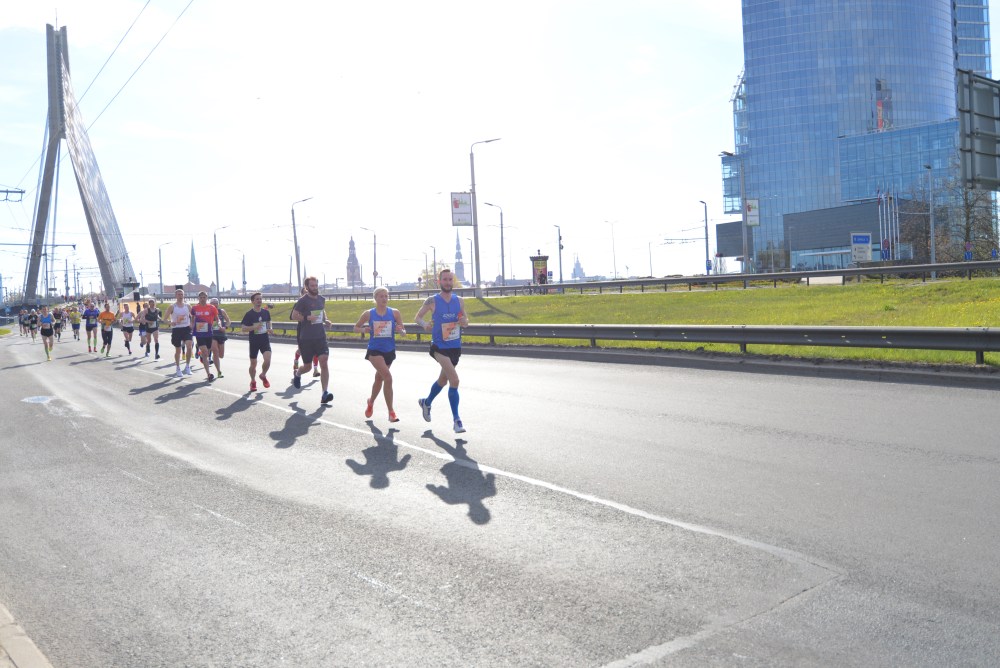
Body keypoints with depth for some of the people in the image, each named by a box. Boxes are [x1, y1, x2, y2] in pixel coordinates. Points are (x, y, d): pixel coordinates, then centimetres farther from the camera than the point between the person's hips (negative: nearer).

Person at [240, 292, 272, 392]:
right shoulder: (249, 314, -8)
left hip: (265, 340, 2)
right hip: (254, 341, -2)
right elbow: (243, 329, -9)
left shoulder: (266, 312, 2)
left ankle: (263, 375, 12)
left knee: (267, 359, -17)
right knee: (253, 363, 6)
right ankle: (253, 382, 30)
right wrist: (254, 327, -24)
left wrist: (269, 329, -1)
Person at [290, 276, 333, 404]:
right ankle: (297, 373, 45)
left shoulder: (322, 299, 9)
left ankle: (324, 394, -13)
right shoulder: (303, 300, -7)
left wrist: (325, 320, 9)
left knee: (324, 362, -13)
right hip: (306, 338, -3)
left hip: (320, 336, 4)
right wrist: (307, 318, -22)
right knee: (307, 366, 7)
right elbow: (294, 316, -7)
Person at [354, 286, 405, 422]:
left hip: (389, 351, 3)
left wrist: (400, 330, -19)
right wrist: (364, 330, -13)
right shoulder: (368, 314, -4)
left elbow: (403, 331, 4)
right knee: (388, 377, -20)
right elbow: (355, 328, 8)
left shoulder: (394, 313, -2)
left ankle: (371, 402, 48)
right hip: (375, 350, -3)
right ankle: (391, 412, -14)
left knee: (379, 378, 20)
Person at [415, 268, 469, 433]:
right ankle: (457, 420, -14)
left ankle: (426, 402, 50)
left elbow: (466, 321, 12)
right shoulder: (432, 301, -6)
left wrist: (464, 322, -12)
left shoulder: (459, 300, 4)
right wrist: (424, 325, -19)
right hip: (439, 347, -5)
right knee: (454, 380, -21)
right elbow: (417, 317, 2)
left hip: (455, 347, 5)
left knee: (443, 380, 22)